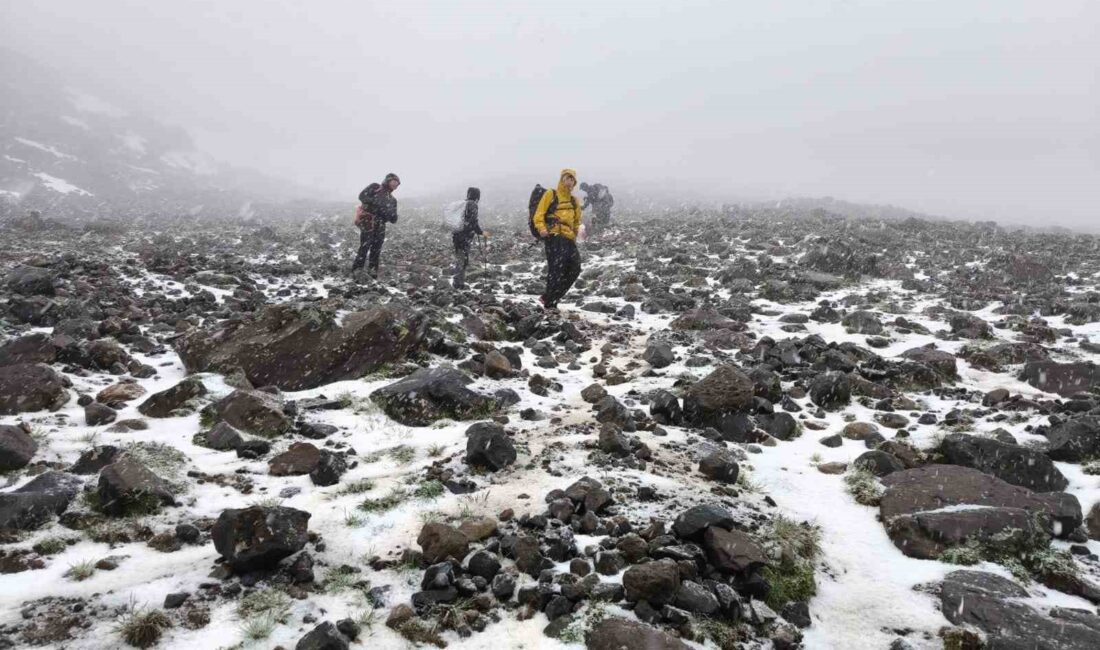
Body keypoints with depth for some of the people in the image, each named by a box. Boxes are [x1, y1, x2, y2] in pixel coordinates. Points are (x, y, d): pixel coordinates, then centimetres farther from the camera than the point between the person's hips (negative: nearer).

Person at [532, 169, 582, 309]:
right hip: (554, 236, -7)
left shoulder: (574, 200, 23)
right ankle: (549, 302, -10)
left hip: (568, 238, 7)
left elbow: (576, 220, 34)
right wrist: (541, 228, -19)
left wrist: (575, 233, 22)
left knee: (574, 268, 2)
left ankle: (550, 298, 11)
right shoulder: (550, 195, 5)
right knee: (556, 268, -17)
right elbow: (539, 214, -3)